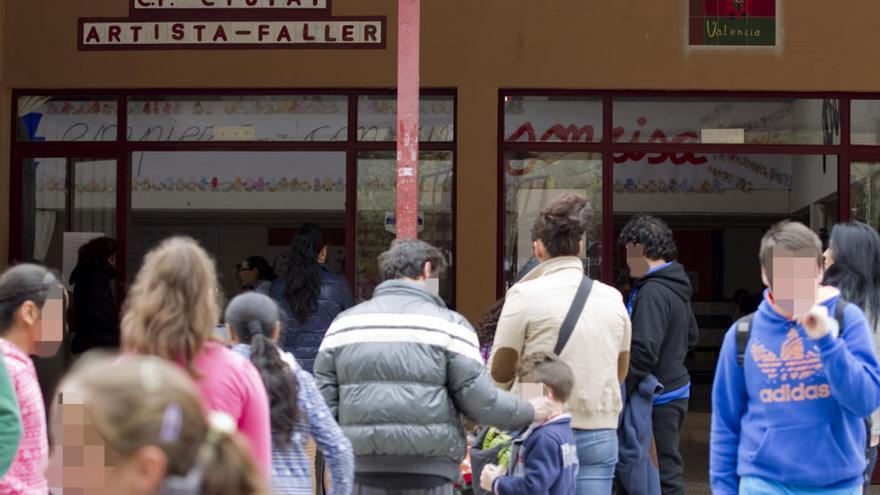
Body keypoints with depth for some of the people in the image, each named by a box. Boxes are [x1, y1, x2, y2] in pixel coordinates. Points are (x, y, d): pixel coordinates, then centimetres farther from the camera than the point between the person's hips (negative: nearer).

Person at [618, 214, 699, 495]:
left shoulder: (652, 293, -20)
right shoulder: (676, 287, 11)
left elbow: (643, 352, -26)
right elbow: (692, 337, 23)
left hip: (659, 400, -10)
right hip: (675, 386, 10)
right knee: (668, 469, 18)